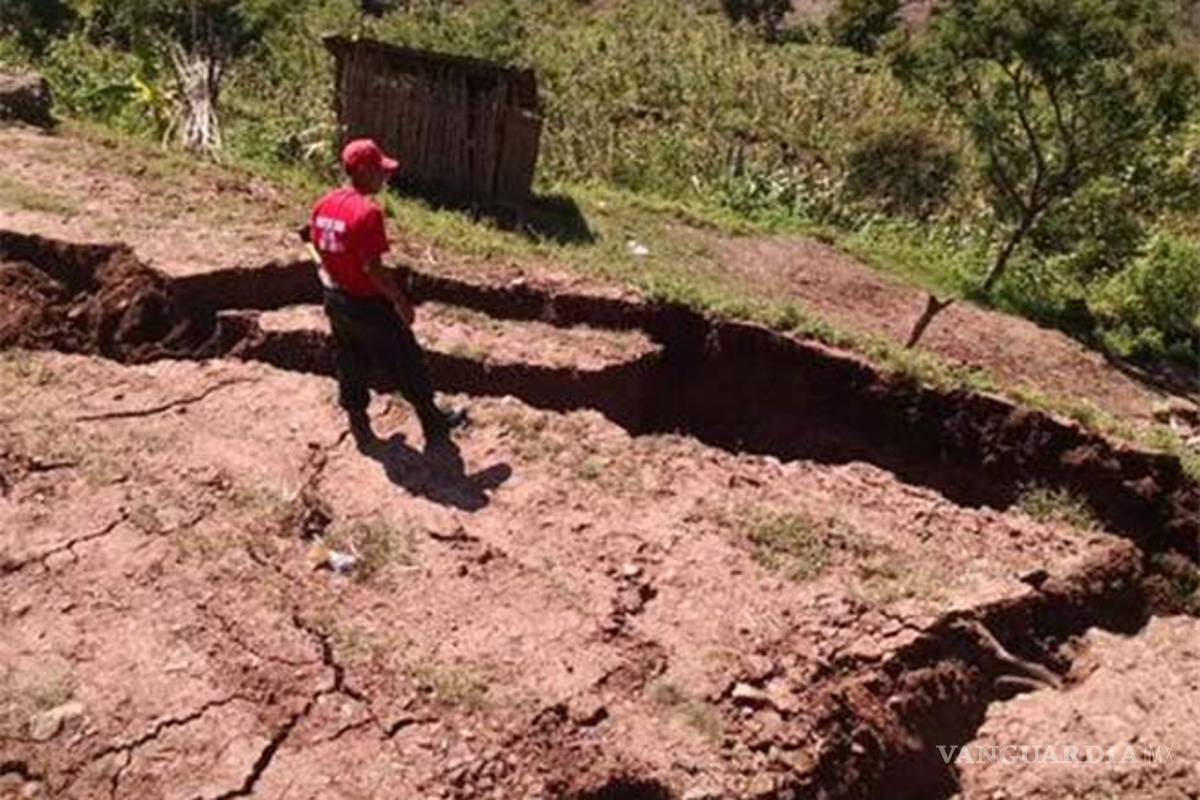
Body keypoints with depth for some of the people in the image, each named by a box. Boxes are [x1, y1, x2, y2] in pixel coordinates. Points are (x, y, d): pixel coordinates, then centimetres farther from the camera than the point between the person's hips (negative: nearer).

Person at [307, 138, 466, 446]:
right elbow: (373, 268, -25)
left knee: (351, 366, 21)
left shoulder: (324, 204, 0)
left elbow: (318, 250, 9)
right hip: (368, 305, -8)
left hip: (335, 301, 8)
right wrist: (401, 301, -15)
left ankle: (359, 425, 33)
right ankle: (433, 423, 22)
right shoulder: (368, 212, -25)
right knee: (406, 365, 8)